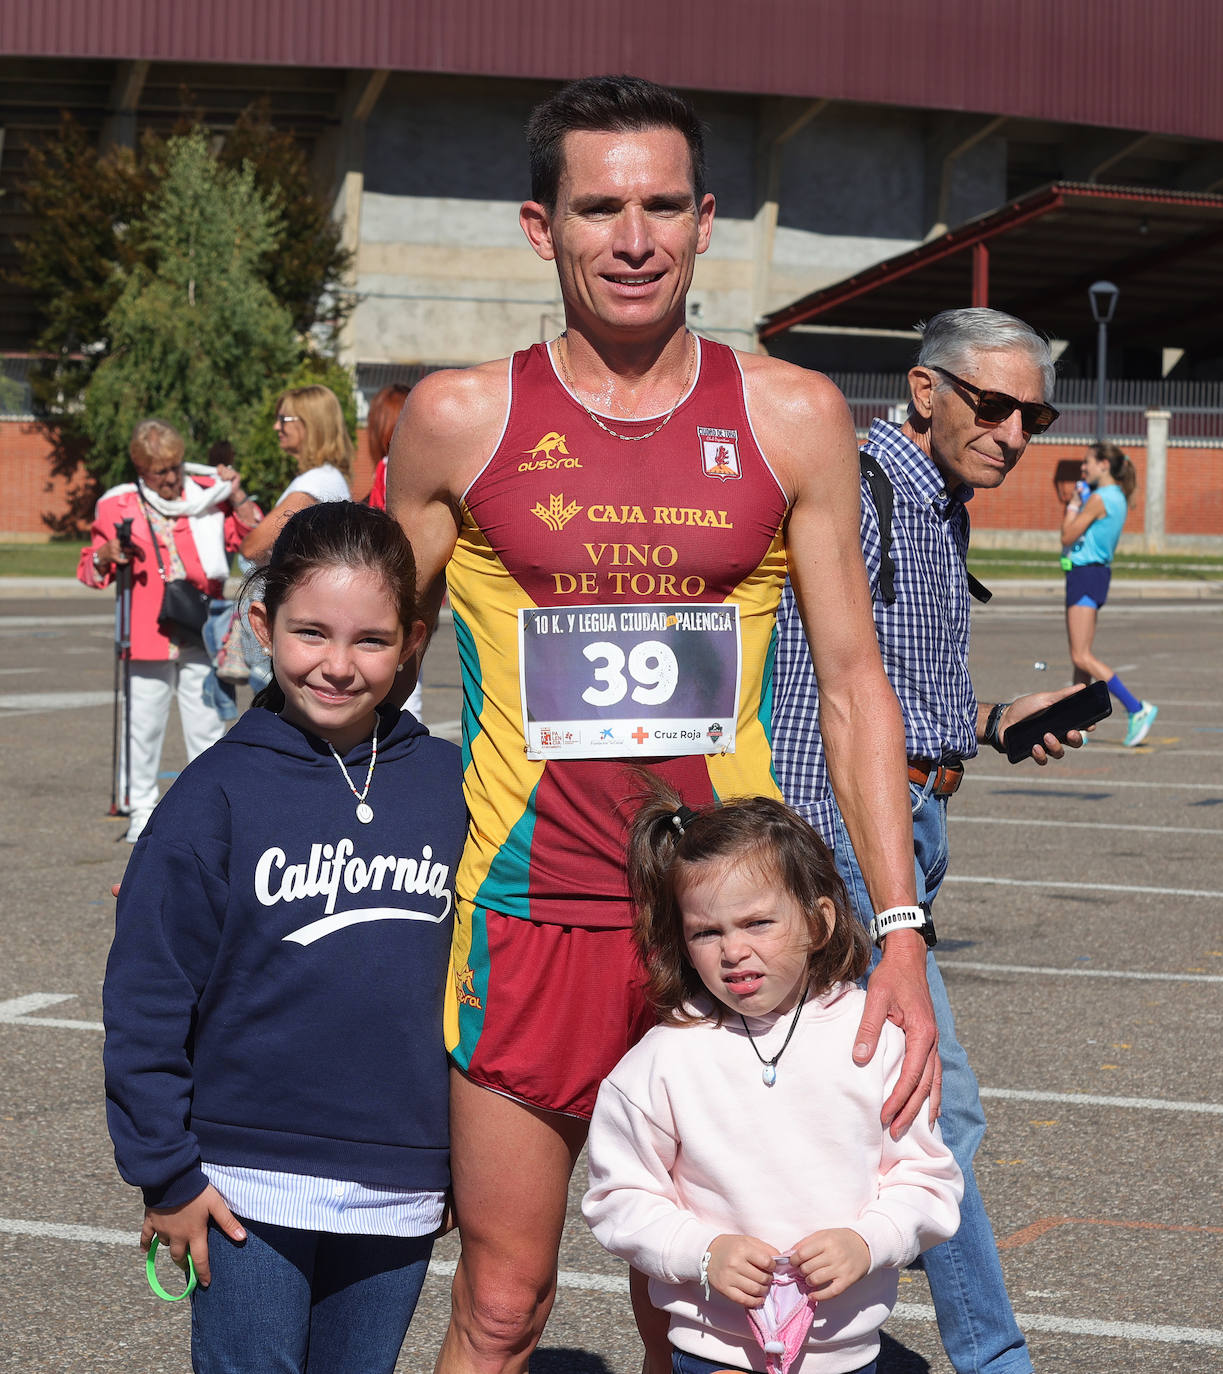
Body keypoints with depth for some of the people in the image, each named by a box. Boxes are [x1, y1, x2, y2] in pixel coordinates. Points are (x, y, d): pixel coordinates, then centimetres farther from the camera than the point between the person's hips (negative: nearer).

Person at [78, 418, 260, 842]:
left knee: (207, 727, 3)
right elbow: (90, 570, 10)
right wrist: (107, 555, -12)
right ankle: (141, 810, 14)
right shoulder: (118, 507, 4)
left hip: (200, 635, 0)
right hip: (148, 638, 0)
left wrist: (238, 497, -5)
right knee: (143, 726, 3)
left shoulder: (207, 496, 6)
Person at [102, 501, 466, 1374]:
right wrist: (165, 1171, -6)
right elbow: (146, 994, -5)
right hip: (249, 1188, -3)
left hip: (401, 1194, 3)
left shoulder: (446, 784, 2)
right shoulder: (218, 795, -7)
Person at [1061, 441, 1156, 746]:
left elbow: (1068, 538, -14)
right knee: (1080, 656, 12)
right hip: (1094, 573, 10)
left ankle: (1137, 708, -16)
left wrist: (1073, 505, -1)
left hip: (1086, 574, -10)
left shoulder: (1098, 499, -16)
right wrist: (1078, 502, 13)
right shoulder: (1117, 498, 13)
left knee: (1082, 656, -13)